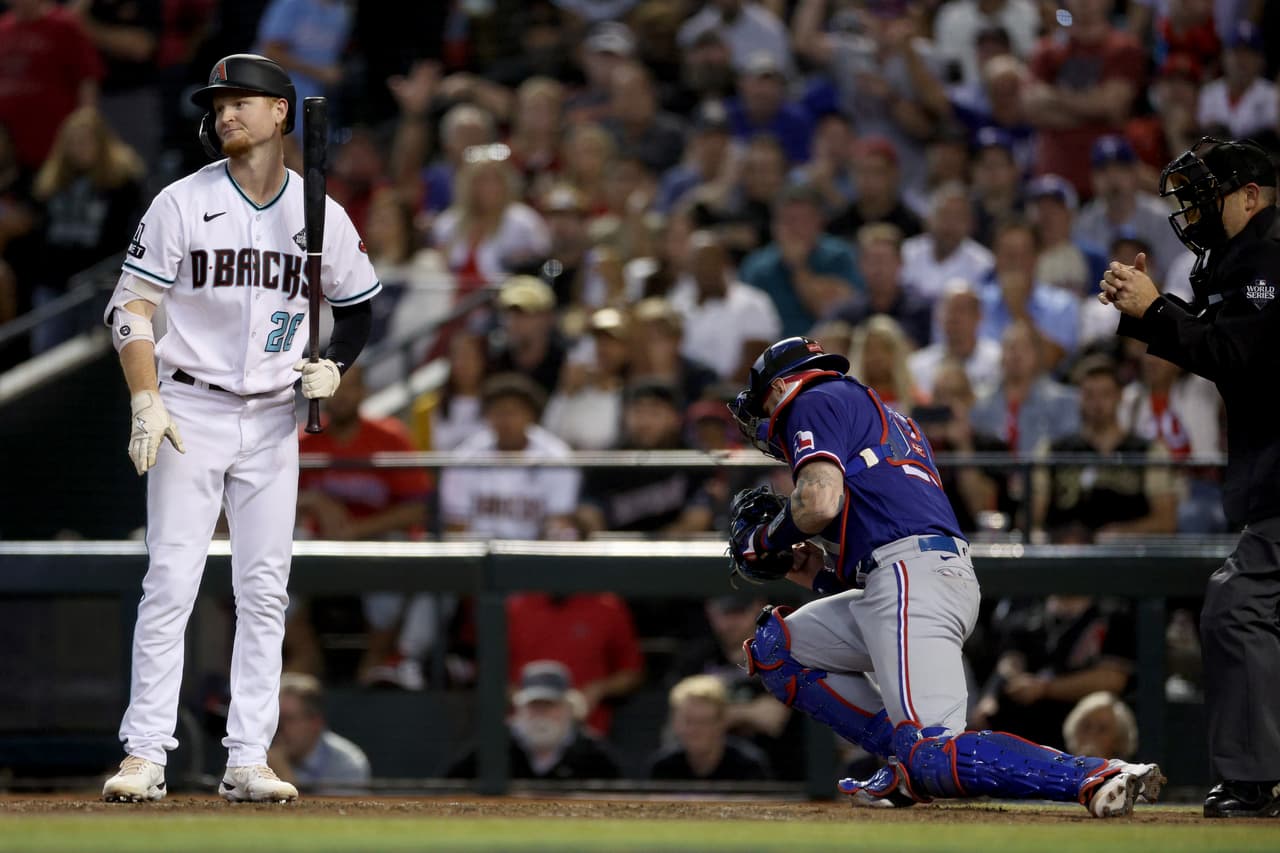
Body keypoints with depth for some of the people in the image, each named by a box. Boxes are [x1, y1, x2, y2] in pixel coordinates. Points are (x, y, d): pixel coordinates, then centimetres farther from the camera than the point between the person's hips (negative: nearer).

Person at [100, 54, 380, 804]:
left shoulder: (321, 215, 3)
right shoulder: (182, 203, -3)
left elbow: (360, 307, 15)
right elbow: (133, 306, -3)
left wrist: (335, 368, -4)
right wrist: (146, 401, -13)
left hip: (273, 422, 2)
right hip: (189, 411, -2)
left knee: (264, 592, 1)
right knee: (171, 581, -8)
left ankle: (248, 762, 4)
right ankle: (145, 757, -7)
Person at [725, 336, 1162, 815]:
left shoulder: (813, 403, 7)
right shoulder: (883, 417, 35)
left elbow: (820, 503, -11)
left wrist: (765, 538, 9)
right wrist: (819, 575, 26)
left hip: (910, 577, -10)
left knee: (937, 756, -20)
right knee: (774, 646, 23)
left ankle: (1100, 779, -32)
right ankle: (909, 762, 7)